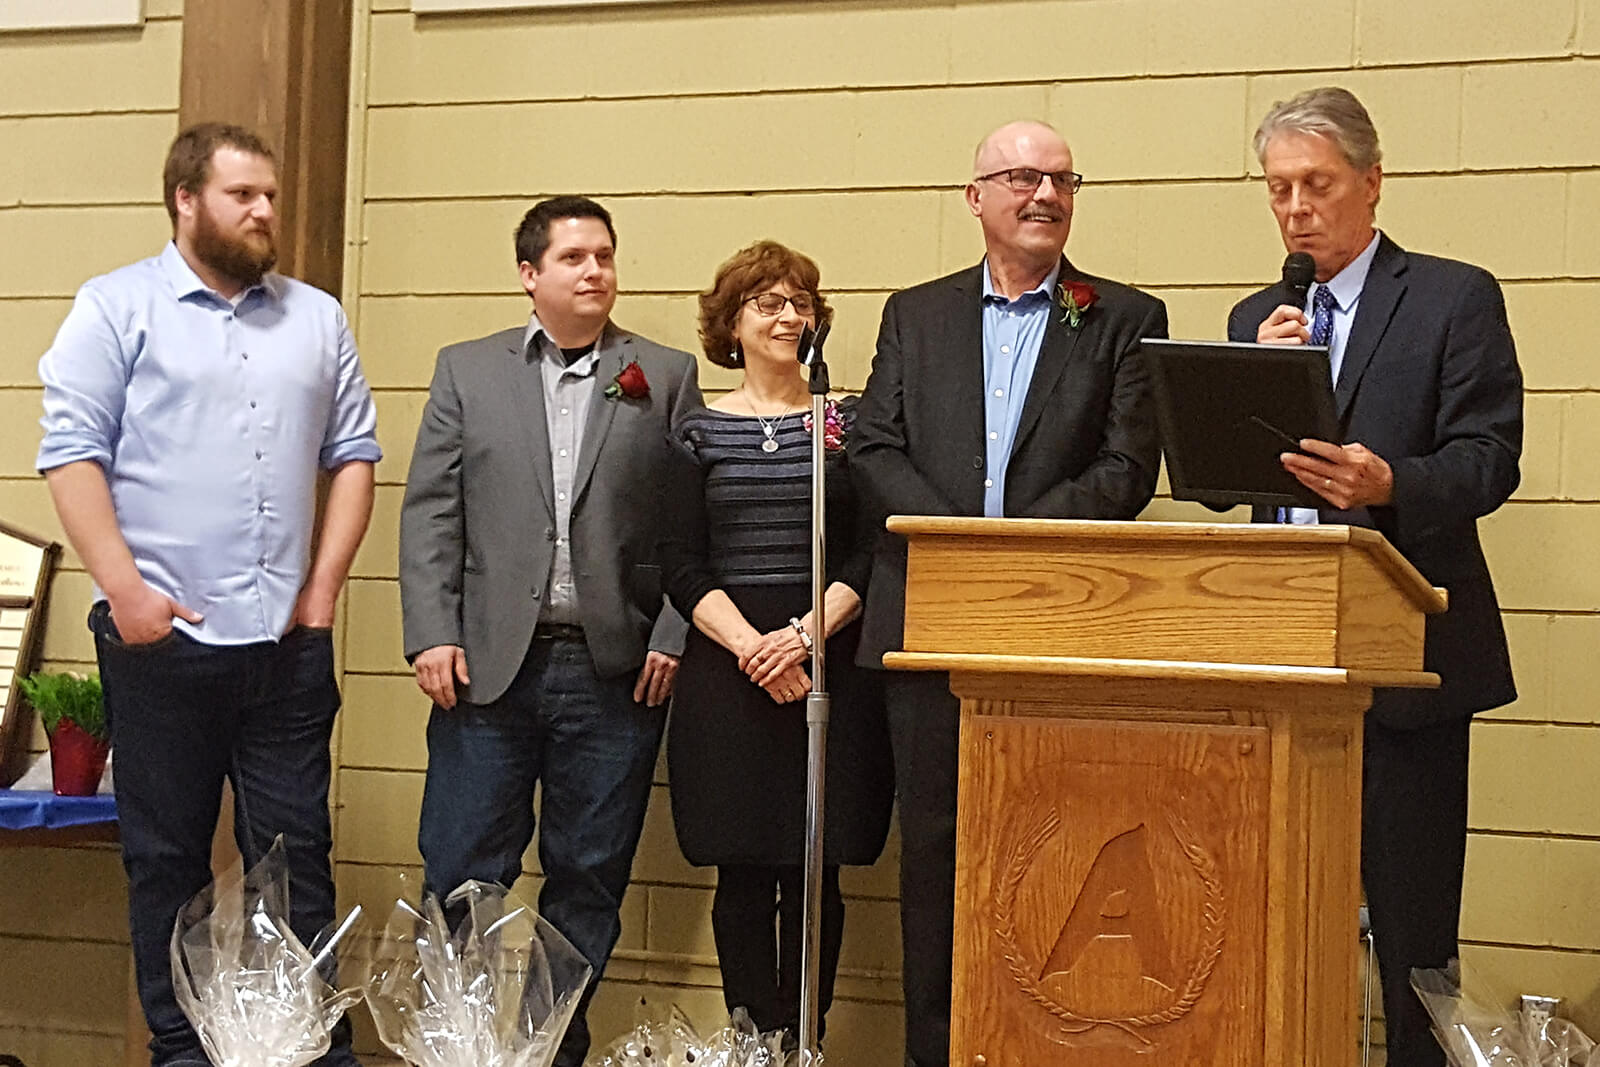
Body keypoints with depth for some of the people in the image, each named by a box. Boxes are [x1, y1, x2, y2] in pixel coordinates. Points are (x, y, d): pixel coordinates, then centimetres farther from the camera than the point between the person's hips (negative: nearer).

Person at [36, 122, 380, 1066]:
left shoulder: (317, 319, 14)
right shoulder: (117, 308, 2)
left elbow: (354, 453, 14)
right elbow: (72, 451, -4)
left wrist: (325, 583, 4)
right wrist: (124, 587, -12)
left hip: (288, 640, 3)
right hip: (161, 637, -3)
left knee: (299, 855, 5)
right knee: (166, 857, 6)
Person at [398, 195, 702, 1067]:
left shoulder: (666, 376, 8)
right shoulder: (467, 371, 10)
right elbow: (430, 512, 5)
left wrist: (672, 637, -6)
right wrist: (431, 635, -4)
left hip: (615, 669, 0)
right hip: (488, 665, 0)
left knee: (589, 880, 6)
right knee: (459, 873, 0)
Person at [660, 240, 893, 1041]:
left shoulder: (847, 422, 7)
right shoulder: (701, 433, 8)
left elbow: (870, 553, 1)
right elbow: (682, 566, 3)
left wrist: (804, 634, -13)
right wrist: (749, 644, -12)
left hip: (828, 668, 0)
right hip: (727, 674, 0)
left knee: (815, 875, 0)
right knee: (743, 876, 1)